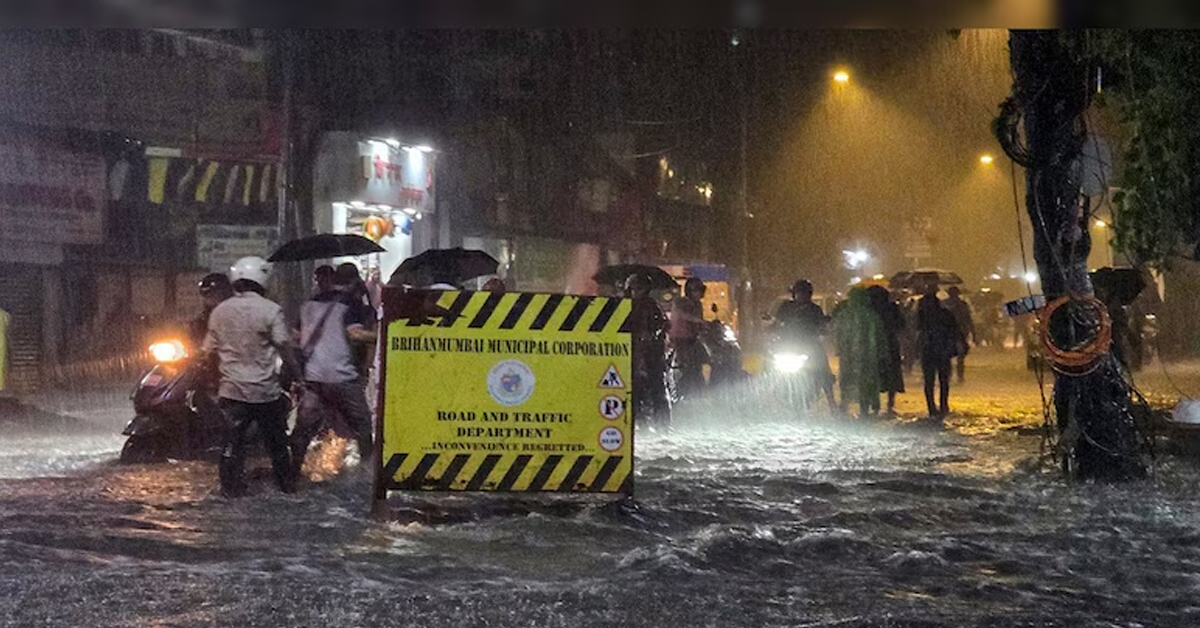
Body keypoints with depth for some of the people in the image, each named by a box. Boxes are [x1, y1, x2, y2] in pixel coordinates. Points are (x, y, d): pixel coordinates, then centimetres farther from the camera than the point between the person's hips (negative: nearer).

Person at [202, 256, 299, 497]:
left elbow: (209, 351, 9)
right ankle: (286, 482, 21)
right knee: (276, 440, 11)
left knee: (233, 439, 7)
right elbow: (284, 346, -13)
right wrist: (297, 372, -4)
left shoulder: (219, 312, 4)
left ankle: (231, 485, 5)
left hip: (232, 388, 3)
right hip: (265, 389, -2)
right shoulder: (270, 310, -10)